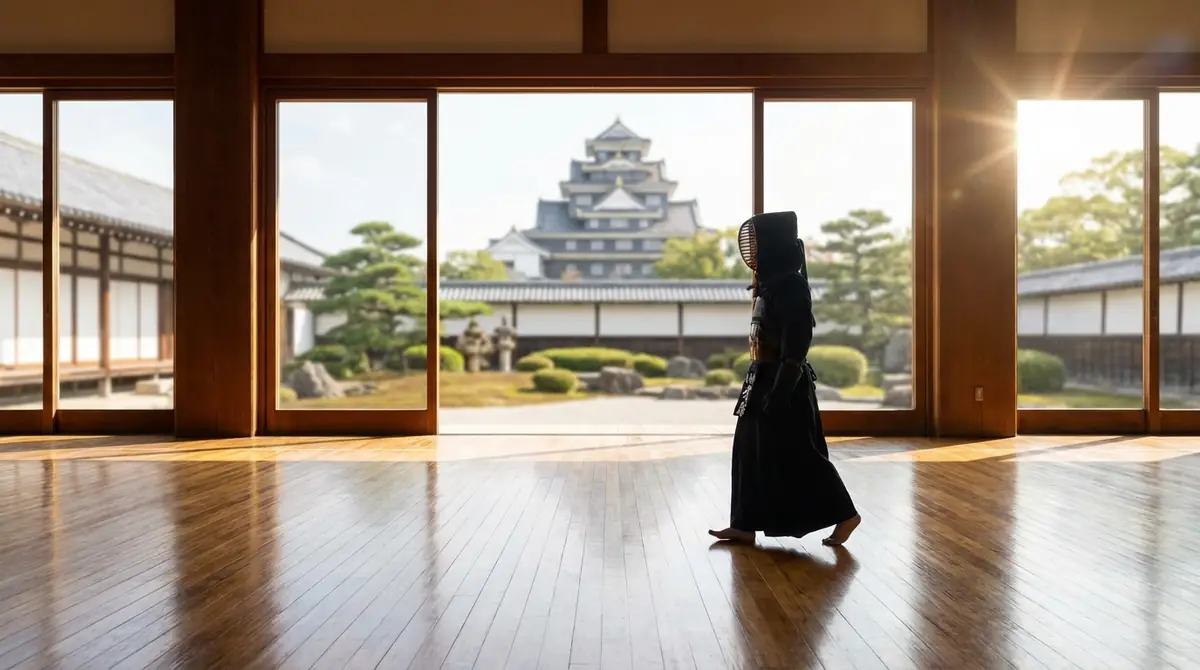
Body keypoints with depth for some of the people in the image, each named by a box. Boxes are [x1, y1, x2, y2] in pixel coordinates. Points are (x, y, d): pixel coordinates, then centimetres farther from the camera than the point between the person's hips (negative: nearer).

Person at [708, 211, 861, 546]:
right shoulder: (769, 284, 11)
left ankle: (844, 515, 14)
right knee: (750, 451, 10)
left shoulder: (790, 285, -17)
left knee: (797, 456, -1)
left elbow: (796, 344, -21)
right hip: (762, 379, 10)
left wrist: (779, 391, -24)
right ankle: (745, 525, 16)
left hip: (784, 383, -10)